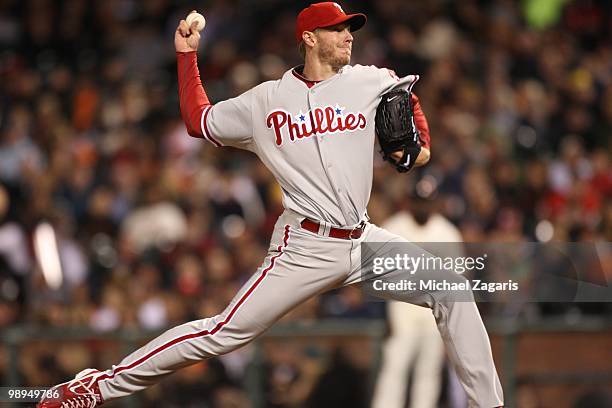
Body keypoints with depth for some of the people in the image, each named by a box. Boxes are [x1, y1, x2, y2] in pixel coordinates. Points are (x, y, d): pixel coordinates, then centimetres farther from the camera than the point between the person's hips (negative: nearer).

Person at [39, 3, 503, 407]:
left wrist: (420, 143, 8)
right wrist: (187, 55, 7)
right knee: (223, 333, -10)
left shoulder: (370, 82, 5)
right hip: (305, 247, -4)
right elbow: (198, 121, 11)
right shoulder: (266, 101, 0)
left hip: (364, 241, 4)